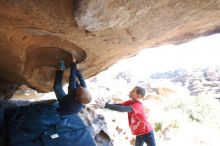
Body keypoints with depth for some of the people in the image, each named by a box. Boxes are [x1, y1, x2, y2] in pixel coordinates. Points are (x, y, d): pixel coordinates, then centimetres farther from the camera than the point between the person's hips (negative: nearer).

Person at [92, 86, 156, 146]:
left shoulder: (138, 105, -28)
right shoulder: (130, 102, -3)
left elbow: (123, 109, -41)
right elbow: (118, 105, -14)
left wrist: (106, 105, -47)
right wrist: (102, 105, -27)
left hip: (147, 133, -7)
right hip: (139, 134, 7)